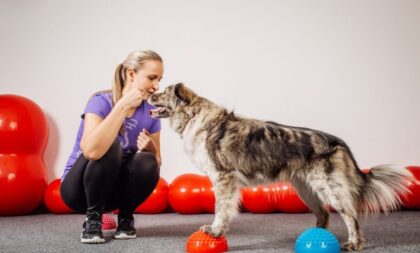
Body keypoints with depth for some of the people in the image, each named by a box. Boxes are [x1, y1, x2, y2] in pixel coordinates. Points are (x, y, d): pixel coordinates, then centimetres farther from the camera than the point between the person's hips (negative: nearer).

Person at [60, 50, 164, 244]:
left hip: (114, 189, 4)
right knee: (109, 145, -32)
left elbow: (157, 163, -2)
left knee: (147, 163, -26)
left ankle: (125, 217, 0)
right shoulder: (101, 101, -23)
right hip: (79, 188, -4)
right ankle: (92, 218, -14)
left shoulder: (150, 112, -7)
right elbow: (91, 150, -42)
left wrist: (150, 147, -25)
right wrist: (123, 106, -39)